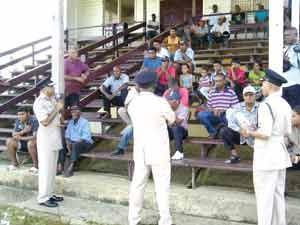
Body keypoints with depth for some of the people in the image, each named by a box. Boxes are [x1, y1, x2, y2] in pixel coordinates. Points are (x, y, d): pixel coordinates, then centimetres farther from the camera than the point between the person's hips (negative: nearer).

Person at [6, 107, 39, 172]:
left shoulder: (34, 121, -22)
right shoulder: (18, 121, -2)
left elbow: (35, 137, -27)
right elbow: (14, 134, -3)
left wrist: (21, 138, -28)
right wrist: (23, 131, -22)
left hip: (34, 142, -6)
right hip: (22, 143, 6)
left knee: (30, 143, -38)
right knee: (9, 141, -13)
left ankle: (36, 165, -19)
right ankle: (14, 163, 0)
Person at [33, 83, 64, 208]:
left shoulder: (52, 99, 9)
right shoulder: (39, 102, -16)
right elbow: (45, 122, -24)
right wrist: (57, 109, -18)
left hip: (54, 139, 9)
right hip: (46, 139, -9)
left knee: (52, 168, 14)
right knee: (46, 169, -4)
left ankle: (49, 194, 24)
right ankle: (43, 198, 4)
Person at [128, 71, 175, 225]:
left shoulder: (132, 104, 0)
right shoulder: (160, 102, -14)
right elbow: (171, 120, 1)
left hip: (140, 151, 5)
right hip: (159, 151, -4)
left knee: (137, 185, 12)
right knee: (162, 187, 4)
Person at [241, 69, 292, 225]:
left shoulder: (266, 105, -18)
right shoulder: (285, 104, 7)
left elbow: (265, 134, -23)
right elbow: (287, 132, 11)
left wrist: (249, 133, -7)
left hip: (266, 155, -8)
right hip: (280, 154, 8)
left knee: (264, 195, 1)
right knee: (278, 194, 16)